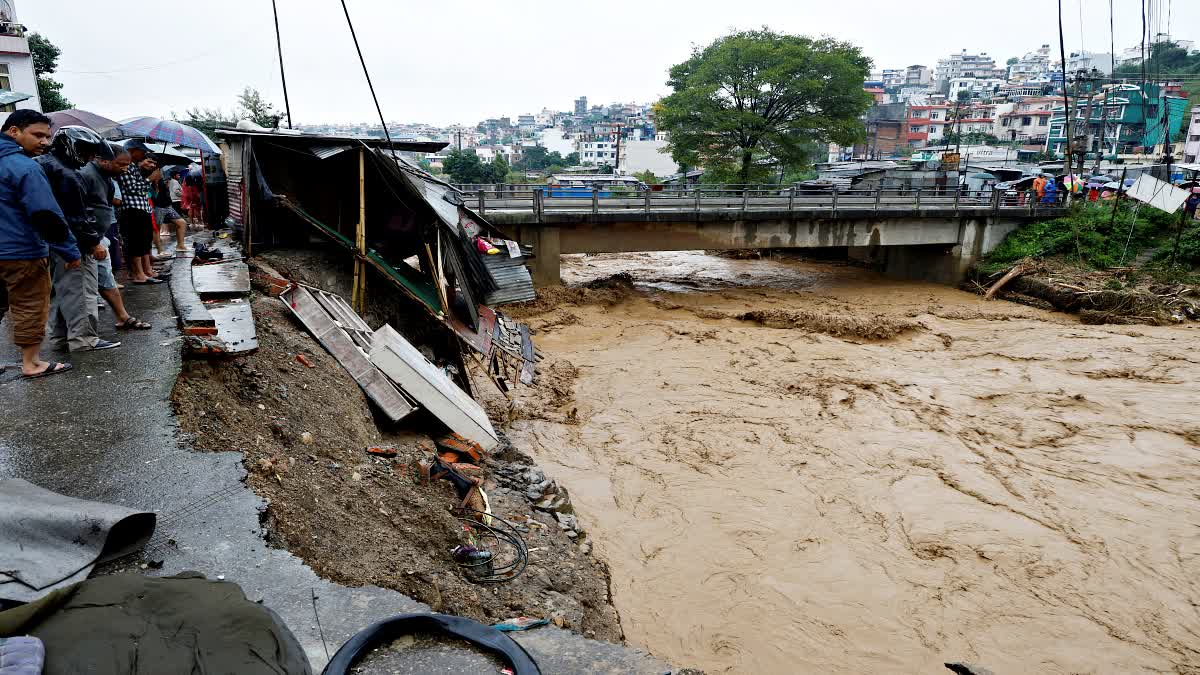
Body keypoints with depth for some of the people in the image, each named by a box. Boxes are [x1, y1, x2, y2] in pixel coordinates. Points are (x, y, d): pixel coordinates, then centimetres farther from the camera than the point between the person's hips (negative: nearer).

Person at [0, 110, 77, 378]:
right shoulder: (24, 167, -17)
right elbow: (48, 216, -21)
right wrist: (71, 252, -15)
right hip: (23, 254, -8)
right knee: (30, 309, 4)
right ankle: (31, 363, 13)